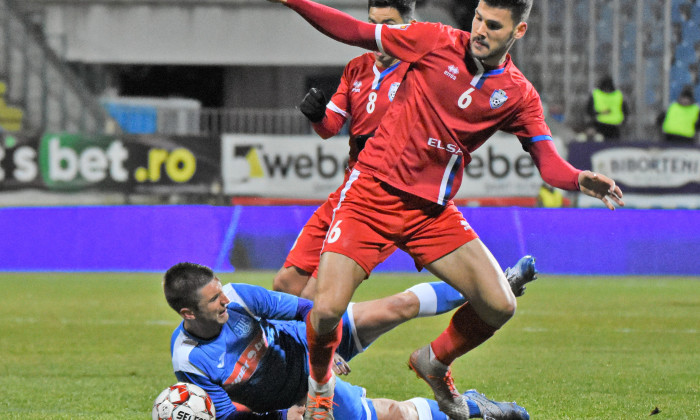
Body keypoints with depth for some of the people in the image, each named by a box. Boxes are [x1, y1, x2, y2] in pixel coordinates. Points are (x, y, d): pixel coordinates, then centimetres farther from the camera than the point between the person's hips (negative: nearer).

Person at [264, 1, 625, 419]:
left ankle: (435, 362, 25)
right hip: (373, 192, -3)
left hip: (434, 211, 3)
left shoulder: (519, 95, 2)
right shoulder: (436, 41, -5)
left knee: (500, 306, -8)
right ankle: (320, 384, 19)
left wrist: (581, 180, -27)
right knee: (326, 310, -17)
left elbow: (549, 163, -4)